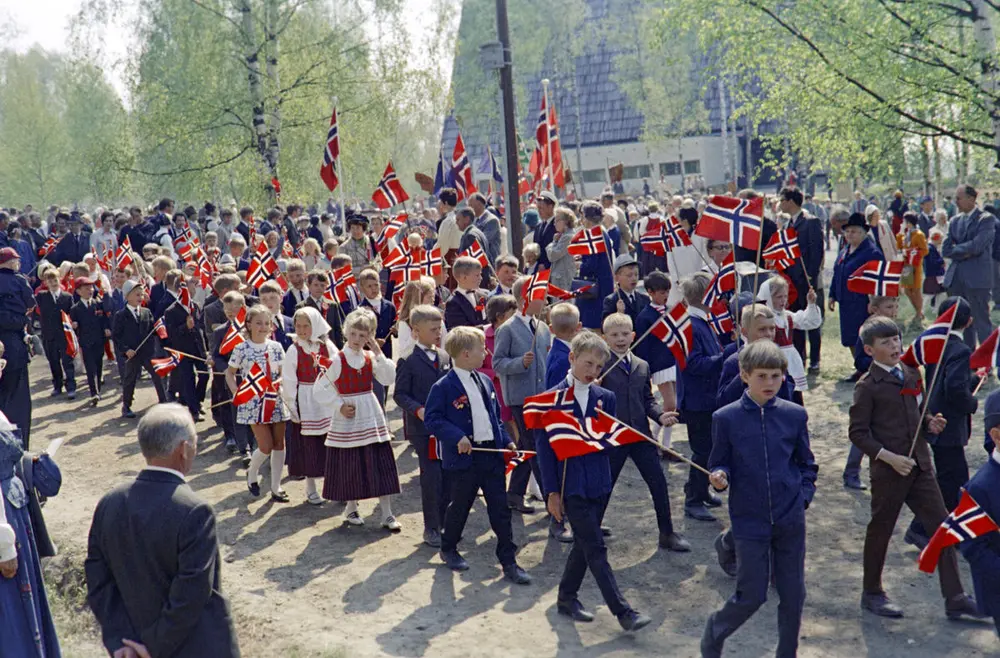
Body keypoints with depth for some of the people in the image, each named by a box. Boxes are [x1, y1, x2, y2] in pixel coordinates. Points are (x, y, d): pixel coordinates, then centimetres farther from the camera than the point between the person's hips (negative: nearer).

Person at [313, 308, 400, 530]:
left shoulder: (371, 358, 3)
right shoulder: (337, 360, -9)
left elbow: (389, 379, -9)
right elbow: (319, 390, -8)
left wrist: (378, 353, -12)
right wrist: (339, 406, -13)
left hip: (372, 418, 3)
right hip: (347, 420, -3)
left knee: (381, 465, 1)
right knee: (350, 466, 5)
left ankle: (387, 514, 6)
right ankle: (351, 508, 27)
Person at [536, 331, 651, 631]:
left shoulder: (606, 398, 6)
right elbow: (544, 447, -5)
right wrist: (551, 492, -8)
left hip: (598, 484, 5)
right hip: (570, 486, -5)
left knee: (584, 544, 14)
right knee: (595, 548, -6)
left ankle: (567, 598, 31)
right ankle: (623, 612, -4)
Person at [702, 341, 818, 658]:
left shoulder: (795, 415, 0)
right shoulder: (726, 418, -7)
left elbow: (807, 464, 11)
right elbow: (720, 465, 0)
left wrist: (803, 497, -1)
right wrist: (720, 477, -21)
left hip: (791, 521, 3)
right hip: (749, 521, -2)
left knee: (793, 595, 9)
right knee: (751, 596, 2)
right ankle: (714, 632, 31)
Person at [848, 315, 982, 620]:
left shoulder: (911, 374, 10)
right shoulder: (867, 386, -10)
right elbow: (857, 432, -11)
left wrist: (929, 423, 1)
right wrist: (888, 457, -19)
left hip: (920, 466, 6)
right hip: (888, 470, -6)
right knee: (880, 530, 7)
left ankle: (954, 597, 9)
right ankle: (872, 593, 24)